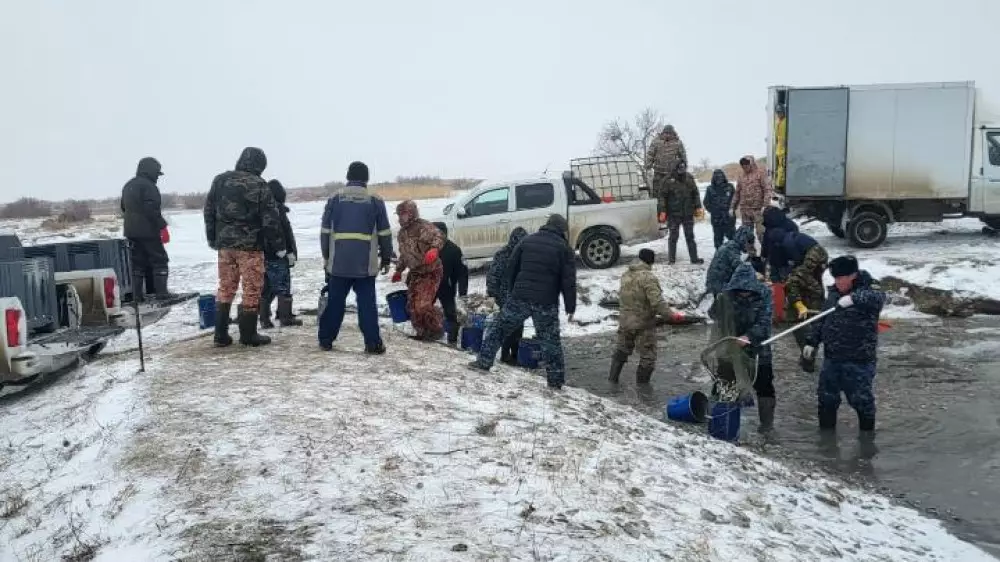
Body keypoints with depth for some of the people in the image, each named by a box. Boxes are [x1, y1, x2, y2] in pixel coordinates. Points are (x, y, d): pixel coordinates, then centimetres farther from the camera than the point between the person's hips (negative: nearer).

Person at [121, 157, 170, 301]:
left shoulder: (127, 186, 18)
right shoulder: (148, 186, -12)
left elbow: (124, 208, 24)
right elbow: (153, 209, -19)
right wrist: (163, 227, -16)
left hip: (131, 231, 8)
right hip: (148, 231, -8)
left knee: (137, 262, 9)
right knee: (159, 260, -3)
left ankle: (137, 294, 7)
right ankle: (161, 291, -7)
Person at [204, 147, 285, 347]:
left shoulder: (220, 181, 6)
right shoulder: (260, 186, -9)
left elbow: (209, 211, 12)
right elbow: (271, 219, -10)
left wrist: (212, 239, 22)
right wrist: (279, 246, -1)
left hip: (225, 243, 5)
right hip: (251, 245, -5)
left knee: (225, 288, 13)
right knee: (251, 290, 4)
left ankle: (221, 334, 14)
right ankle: (248, 334, 7)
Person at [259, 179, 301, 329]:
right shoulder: (278, 210, -12)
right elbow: (286, 232, -16)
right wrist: (291, 252, -10)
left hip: (262, 255, 8)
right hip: (278, 256, -8)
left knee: (265, 288, 11)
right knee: (283, 286, -1)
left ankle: (264, 319, 11)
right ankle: (285, 317, 1)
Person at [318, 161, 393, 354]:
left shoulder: (335, 198, 5)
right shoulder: (375, 200, 2)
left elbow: (325, 231, 7)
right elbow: (384, 233, 4)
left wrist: (326, 256, 16)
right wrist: (386, 259, 13)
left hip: (338, 262, 1)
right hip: (365, 263, -1)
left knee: (334, 301, 10)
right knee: (367, 303, 1)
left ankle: (326, 340, 16)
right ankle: (373, 343, -1)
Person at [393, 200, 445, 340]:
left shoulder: (422, 226, -15)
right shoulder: (402, 232, 13)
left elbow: (438, 236, -33)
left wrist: (434, 249, -51)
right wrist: (399, 270, 26)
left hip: (431, 272, -9)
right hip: (415, 273, 9)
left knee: (423, 305, -17)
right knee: (412, 306, 6)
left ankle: (437, 330, 3)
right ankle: (423, 332, 22)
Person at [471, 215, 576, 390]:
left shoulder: (527, 241, 10)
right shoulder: (564, 248, 0)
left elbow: (511, 269, 13)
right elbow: (569, 281, -5)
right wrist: (570, 307, 0)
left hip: (519, 298, 2)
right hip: (546, 303, -2)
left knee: (500, 329, 16)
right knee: (550, 341, 7)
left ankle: (483, 362, 17)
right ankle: (556, 381, 10)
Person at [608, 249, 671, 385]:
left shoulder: (626, 275, 4)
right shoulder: (648, 278, -20)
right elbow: (657, 302, -25)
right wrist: (671, 315, -19)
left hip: (625, 321, 7)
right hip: (643, 324, -7)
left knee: (622, 350, 23)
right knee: (648, 356, 7)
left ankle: (612, 378, 30)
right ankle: (642, 384, 13)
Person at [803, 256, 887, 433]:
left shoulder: (868, 290, -10)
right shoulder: (834, 292, 9)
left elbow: (878, 297, -35)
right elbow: (822, 320, 17)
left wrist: (854, 298, -48)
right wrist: (812, 342, 15)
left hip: (859, 359, -6)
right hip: (832, 356, 6)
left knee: (861, 398, 2)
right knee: (826, 397, 15)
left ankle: (867, 432, 22)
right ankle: (826, 430, 32)